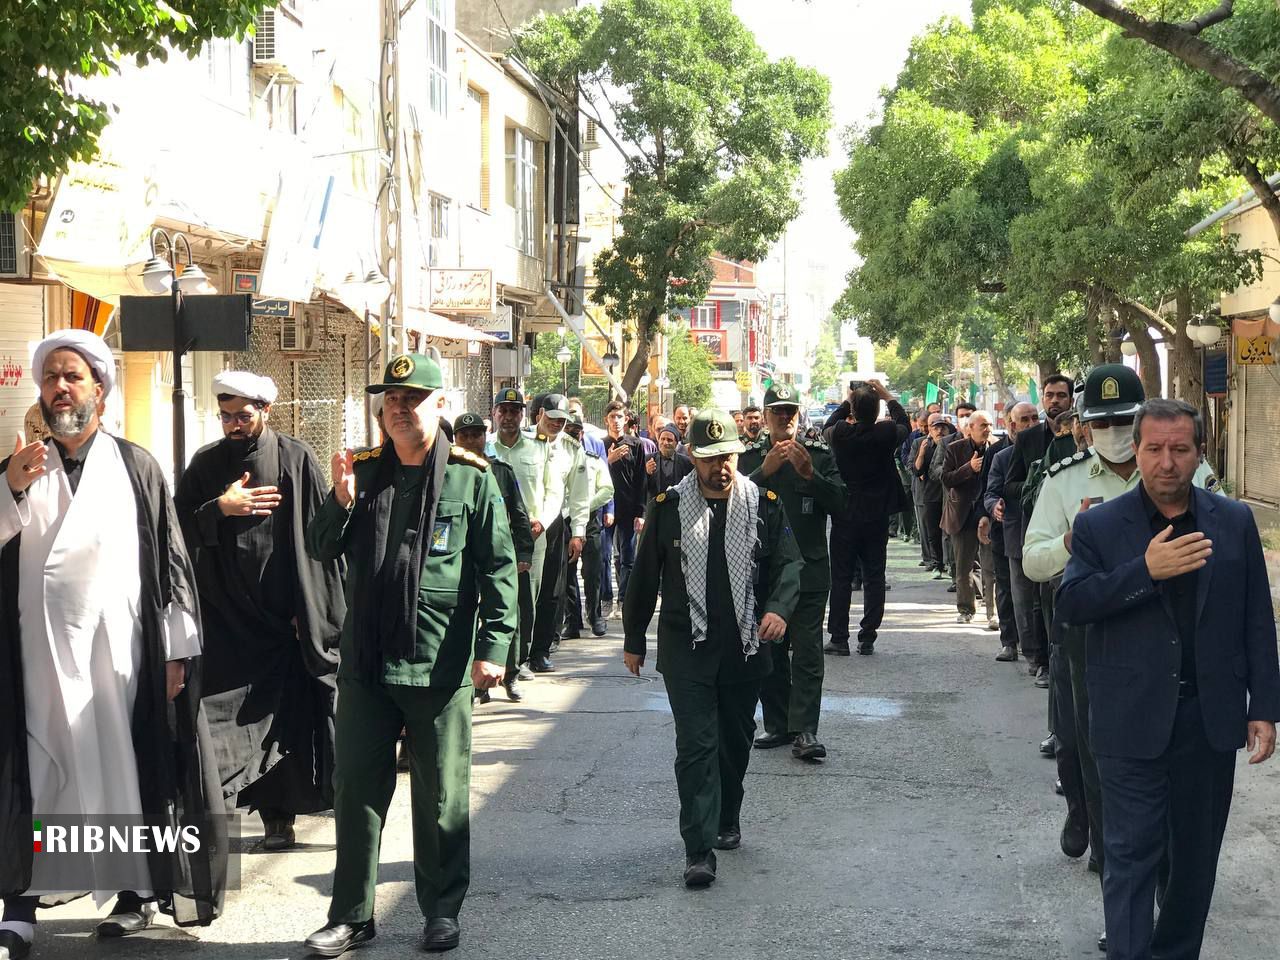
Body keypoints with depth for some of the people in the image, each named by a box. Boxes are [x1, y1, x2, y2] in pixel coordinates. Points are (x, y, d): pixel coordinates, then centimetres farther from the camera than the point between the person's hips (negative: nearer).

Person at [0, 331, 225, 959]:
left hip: (119, 647, -1)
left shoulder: (136, 468, 3)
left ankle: (137, 892, 16)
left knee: (128, 767, 4)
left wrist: (177, 650, -3)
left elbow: (171, 560, 2)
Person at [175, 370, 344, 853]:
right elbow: (178, 528, 3)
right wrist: (220, 508, -13)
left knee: (283, 713, 1)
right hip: (225, 615, 3)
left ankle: (278, 814, 11)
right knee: (216, 715, -4)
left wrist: (309, 611, -9)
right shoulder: (205, 464, 7)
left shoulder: (297, 460, -2)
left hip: (281, 613, -2)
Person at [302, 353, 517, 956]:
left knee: (440, 796, 8)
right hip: (366, 659, 4)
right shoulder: (366, 471, 8)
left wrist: (493, 645, -11)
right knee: (356, 791, 9)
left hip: (440, 665, -3)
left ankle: (441, 911, 23)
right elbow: (320, 550, 8)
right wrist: (342, 501, -10)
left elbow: (498, 567, -4)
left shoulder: (470, 477, -4)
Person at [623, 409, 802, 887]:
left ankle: (727, 821, 37)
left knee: (736, 740, 16)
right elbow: (644, 577, 5)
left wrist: (778, 608, -21)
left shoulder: (764, 504, 2)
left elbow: (788, 562, 0)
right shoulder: (668, 507, -1)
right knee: (696, 745, -9)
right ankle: (698, 851, -9)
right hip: (687, 647, -2)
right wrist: (634, 639, 8)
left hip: (745, 645, 2)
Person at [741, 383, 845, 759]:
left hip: (809, 569, -2)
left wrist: (810, 474, -19)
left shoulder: (819, 454, 4)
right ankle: (778, 724, 18)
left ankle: (805, 731, -8)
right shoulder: (751, 456, 6)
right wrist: (765, 470, -21)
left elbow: (838, 503, -5)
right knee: (770, 652, 9)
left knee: (807, 654, -7)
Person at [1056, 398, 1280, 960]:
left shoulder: (1235, 523, 5)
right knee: (1130, 854, -1)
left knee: (1196, 856, 13)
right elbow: (1071, 604, -11)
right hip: (1133, 720, -2)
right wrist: (1145, 570, -22)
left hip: (1211, 719, 3)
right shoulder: (1099, 525, -1)